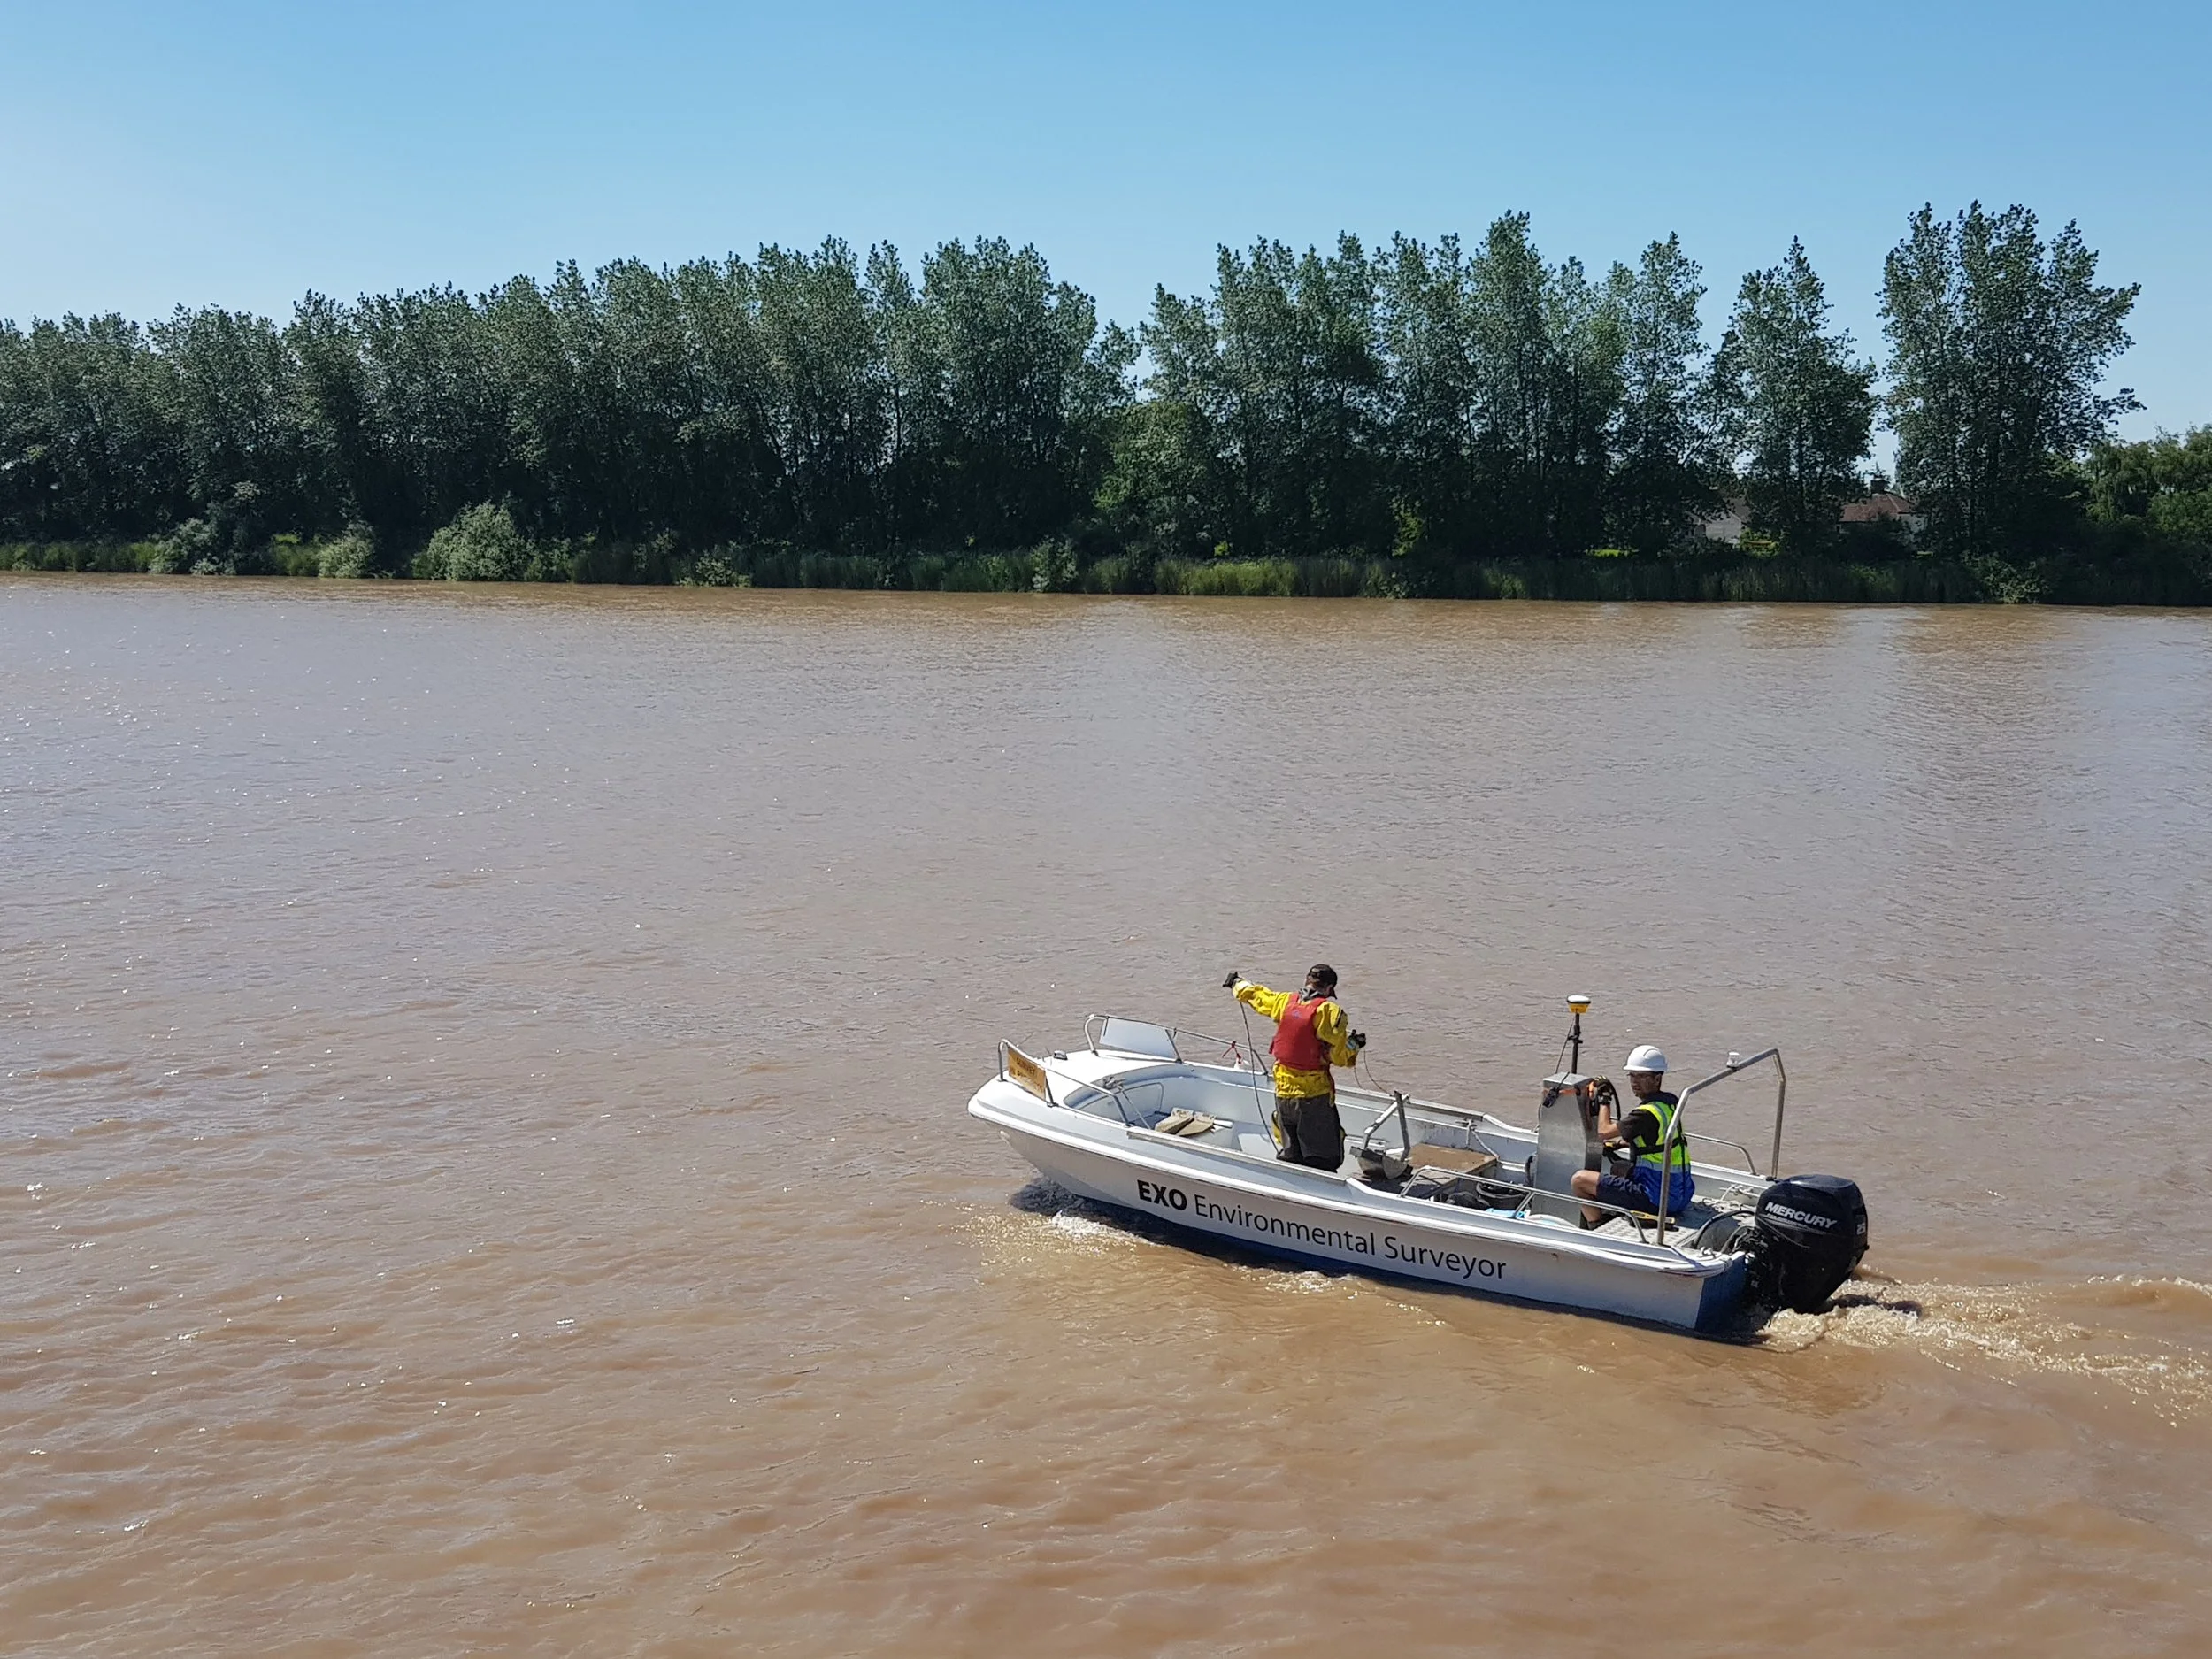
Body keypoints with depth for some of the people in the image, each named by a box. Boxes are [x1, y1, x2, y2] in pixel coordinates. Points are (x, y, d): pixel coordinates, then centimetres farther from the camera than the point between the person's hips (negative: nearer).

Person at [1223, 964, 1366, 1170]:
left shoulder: (1286, 1002, 4)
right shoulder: (1328, 1011, -13)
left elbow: (1257, 996, 23)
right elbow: (1340, 1056, -14)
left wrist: (1238, 983, 44)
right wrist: (1354, 1045, 7)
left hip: (1283, 1093, 6)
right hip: (1314, 1096, -6)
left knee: (1289, 1157, 19)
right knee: (1323, 1161, -3)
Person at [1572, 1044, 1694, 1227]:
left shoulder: (1646, 1113, -20)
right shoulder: (1671, 1103, 6)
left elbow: (1604, 1132, -10)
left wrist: (1605, 1098, 2)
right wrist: (1622, 1142, 18)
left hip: (1656, 1200, -9)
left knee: (1580, 1179, -3)